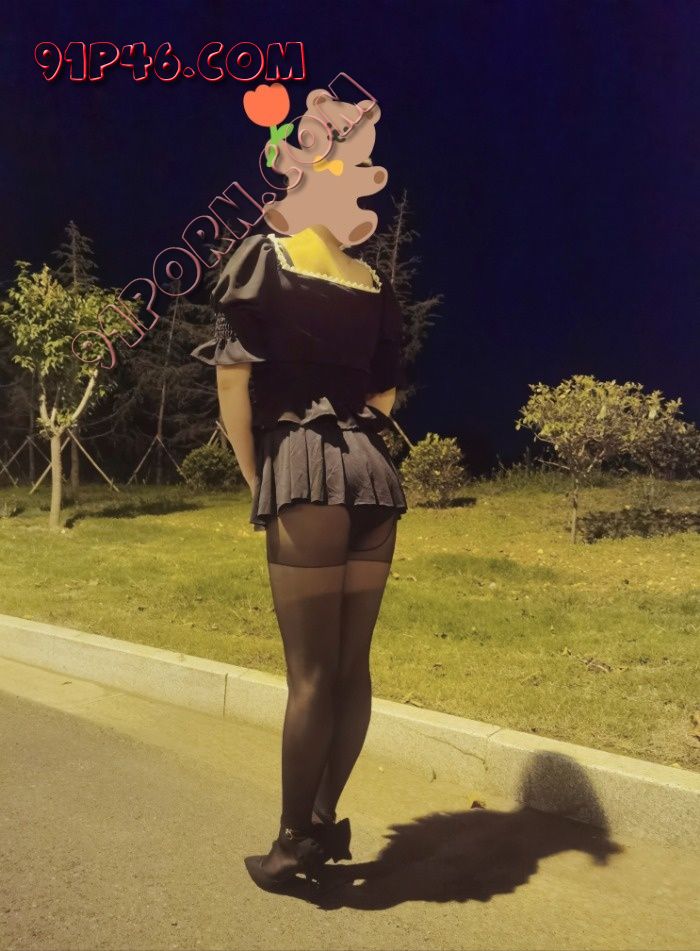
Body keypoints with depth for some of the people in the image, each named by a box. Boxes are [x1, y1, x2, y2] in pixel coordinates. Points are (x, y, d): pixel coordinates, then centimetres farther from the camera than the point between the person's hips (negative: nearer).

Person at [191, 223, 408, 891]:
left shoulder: (263, 255, 4)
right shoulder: (375, 285, 17)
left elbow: (233, 378, -2)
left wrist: (255, 478, 6)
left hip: (308, 471, -5)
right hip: (374, 474, 5)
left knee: (310, 671, 1)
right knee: (352, 666, 10)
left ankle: (294, 841, 15)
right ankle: (323, 823, 23)